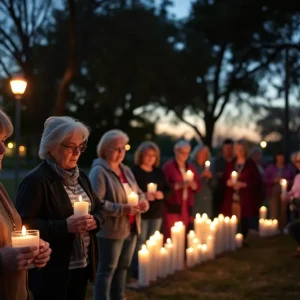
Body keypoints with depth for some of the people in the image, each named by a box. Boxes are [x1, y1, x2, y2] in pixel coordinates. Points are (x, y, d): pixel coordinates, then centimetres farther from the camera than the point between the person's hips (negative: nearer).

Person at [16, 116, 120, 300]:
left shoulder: (80, 176, 11)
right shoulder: (36, 180, -15)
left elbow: (99, 208, 17)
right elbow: (23, 224, -20)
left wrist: (95, 220, -7)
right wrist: (65, 226, -27)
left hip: (82, 265, 8)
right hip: (51, 271, -8)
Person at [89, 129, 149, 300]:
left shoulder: (126, 170, 14)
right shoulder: (99, 171, -14)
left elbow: (138, 192, 23)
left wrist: (143, 201, -1)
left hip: (131, 228, 8)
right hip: (111, 230, -8)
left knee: (123, 267, 17)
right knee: (107, 269, -1)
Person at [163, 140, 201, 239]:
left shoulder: (191, 167, 16)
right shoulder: (168, 166, -2)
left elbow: (198, 186, 14)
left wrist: (192, 184, -8)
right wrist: (180, 185, -21)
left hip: (187, 207, 5)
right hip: (172, 207, -5)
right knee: (171, 235, -10)